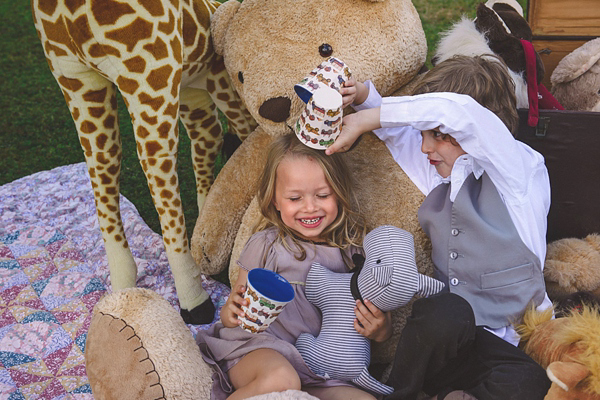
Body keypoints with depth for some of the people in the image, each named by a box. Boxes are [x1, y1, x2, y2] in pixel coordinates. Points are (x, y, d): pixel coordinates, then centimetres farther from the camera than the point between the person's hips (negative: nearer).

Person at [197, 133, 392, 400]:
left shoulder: (353, 249, 4)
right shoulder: (266, 245, -2)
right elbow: (237, 308, 4)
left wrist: (380, 331, -11)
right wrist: (231, 312, -20)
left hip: (313, 368, 4)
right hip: (256, 348, -4)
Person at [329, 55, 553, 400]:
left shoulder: (521, 170, -9)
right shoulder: (439, 176, 7)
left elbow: (457, 111, -27)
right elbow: (397, 131, 23)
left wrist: (362, 120, -24)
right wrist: (364, 96, 3)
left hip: (509, 348, -3)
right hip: (445, 331, 4)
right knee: (445, 313, -33)